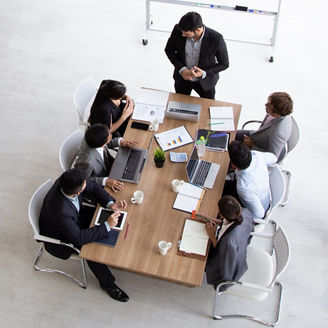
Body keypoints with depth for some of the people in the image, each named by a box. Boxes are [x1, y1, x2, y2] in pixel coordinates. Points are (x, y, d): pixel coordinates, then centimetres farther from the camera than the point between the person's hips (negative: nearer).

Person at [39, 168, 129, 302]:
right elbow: (78, 238, -36)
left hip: (74, 217, 7)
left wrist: (110, 204, -22)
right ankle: (107, 283, 4)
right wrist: (107, 225, -33)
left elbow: (94, 187, -8)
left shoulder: (68, 181, -27)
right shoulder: (59, 210, -45)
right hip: (59, 236, -7)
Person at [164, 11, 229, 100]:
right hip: (182, 78, 2)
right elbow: (169, 50, -6)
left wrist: (204, 73, -30)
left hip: (205, 81, -2)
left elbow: (224, 64, -15)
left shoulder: (216, 39, -31)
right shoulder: (178, 30, -25)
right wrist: (181, 69, -20)